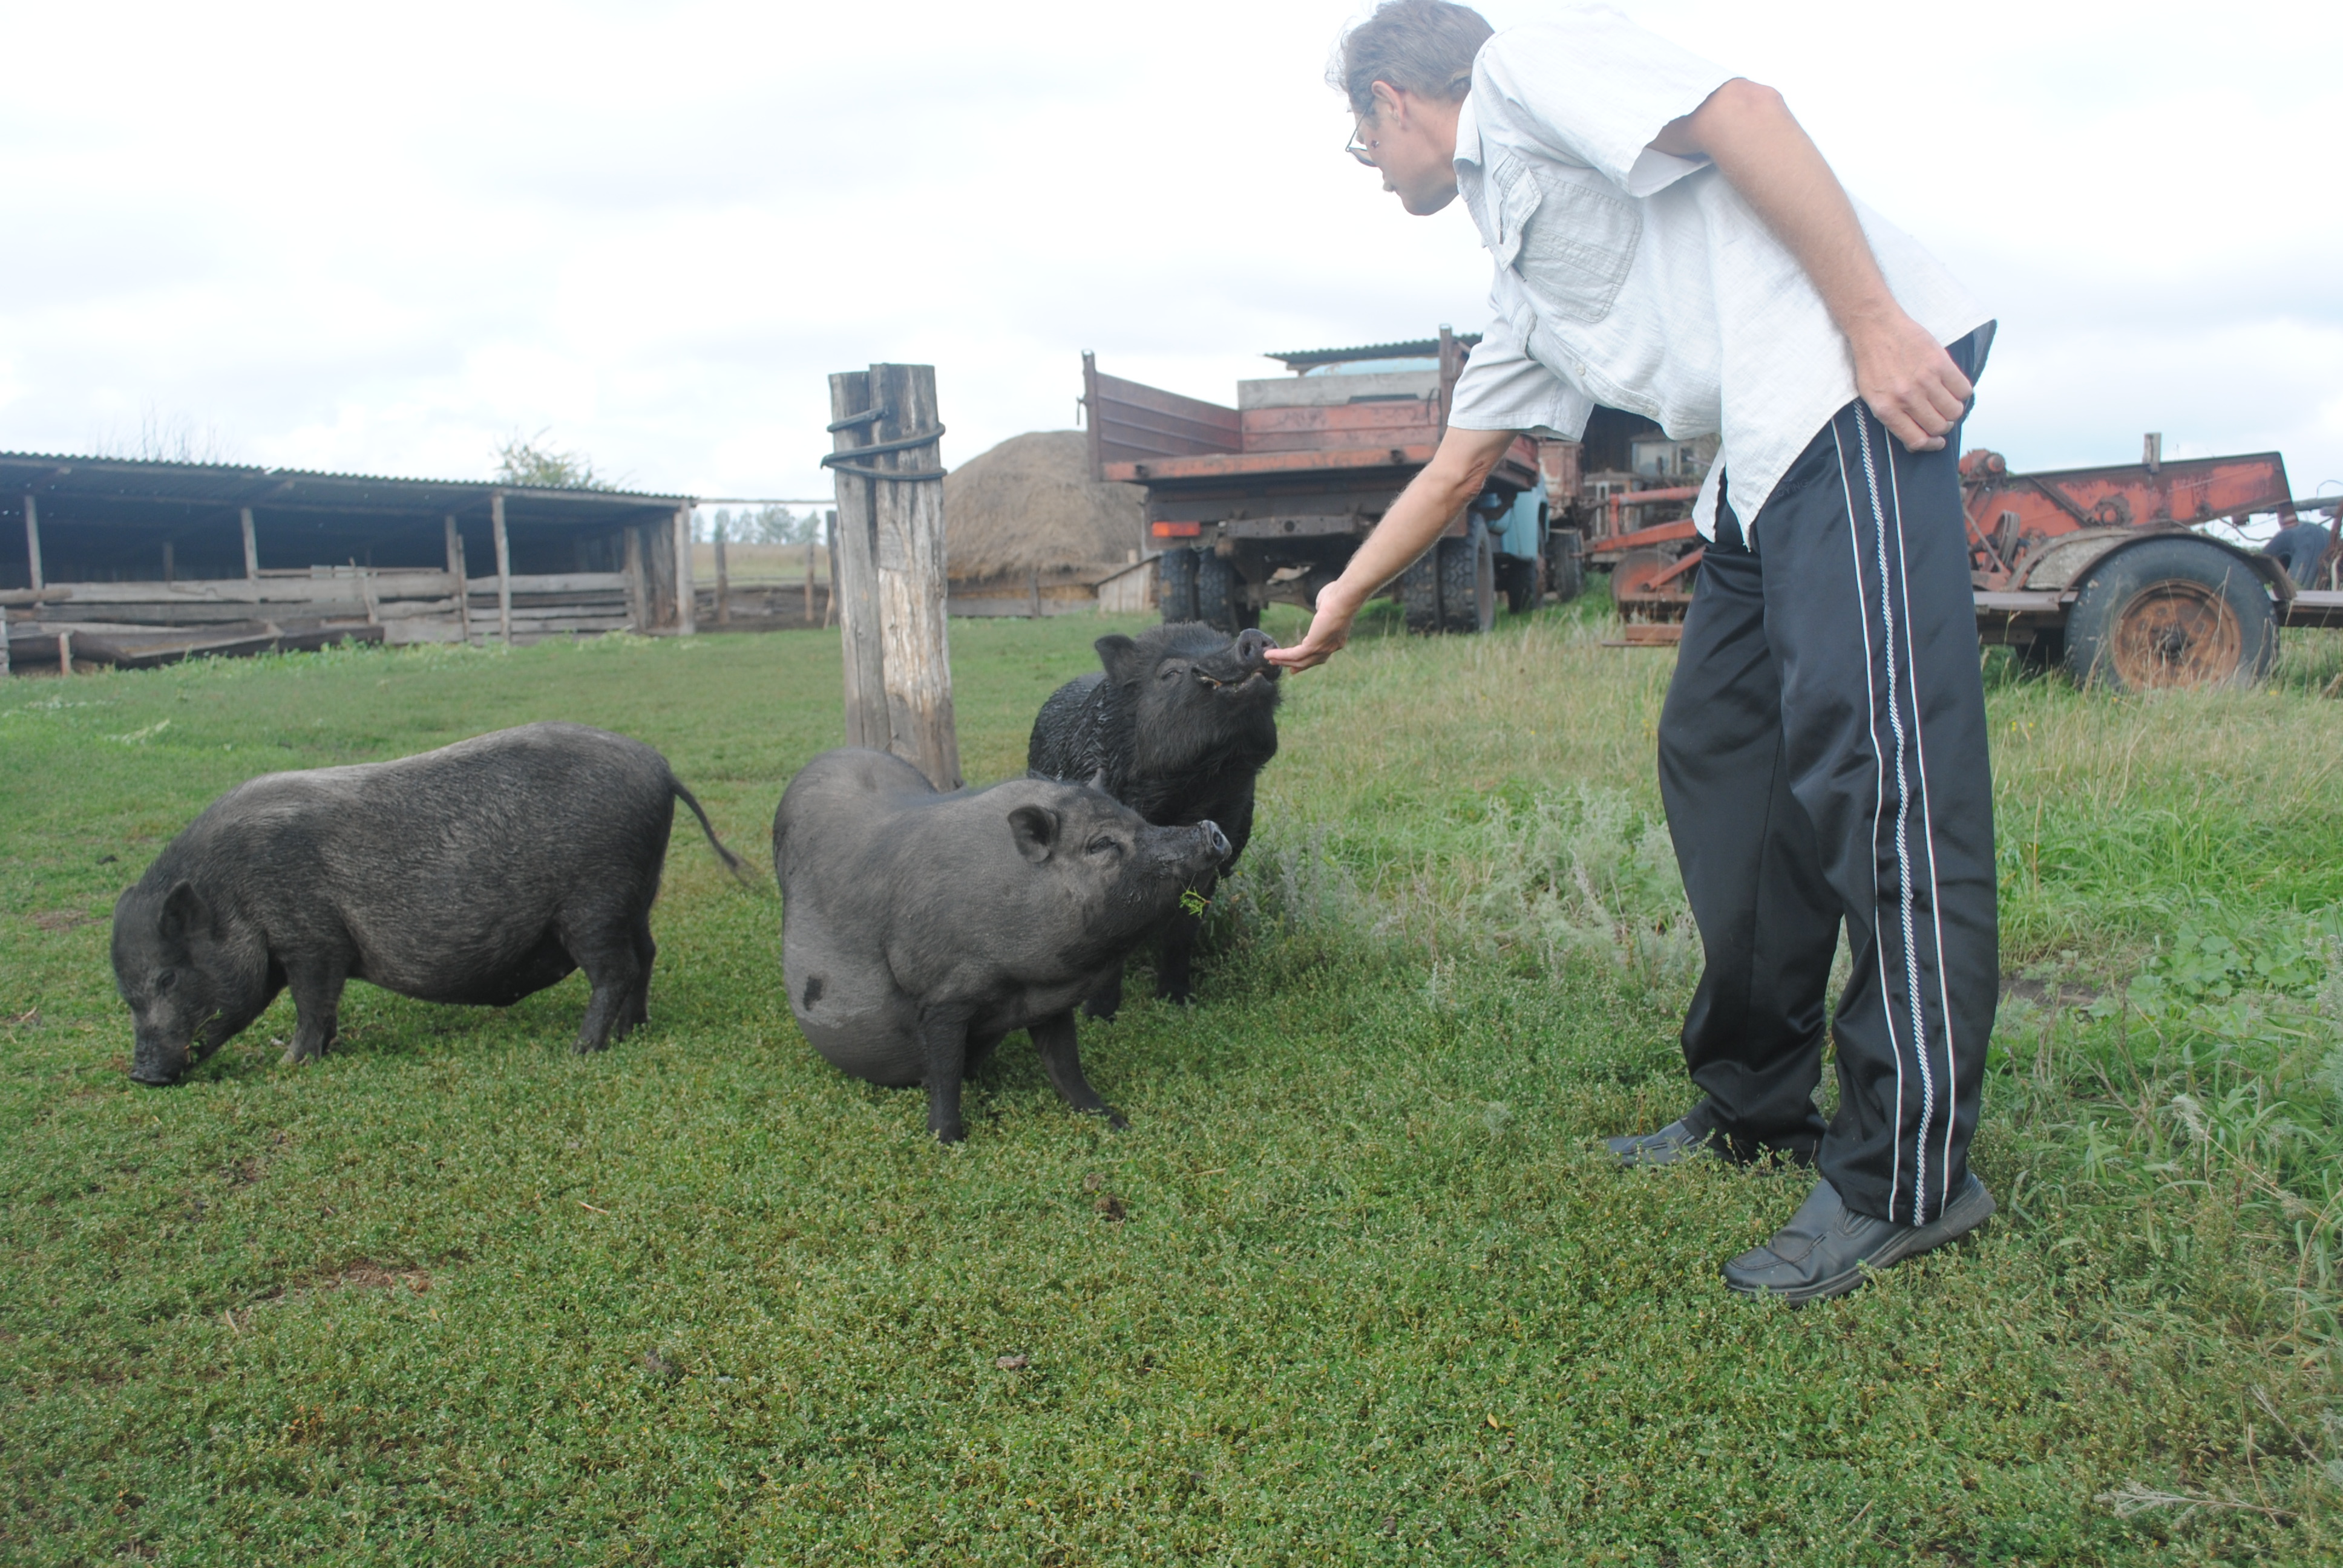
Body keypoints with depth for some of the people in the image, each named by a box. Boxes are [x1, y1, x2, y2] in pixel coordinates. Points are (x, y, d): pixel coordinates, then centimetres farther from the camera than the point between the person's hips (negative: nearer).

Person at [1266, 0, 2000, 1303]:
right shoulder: (1522, 277, 28)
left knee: (1871, 762, -13)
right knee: (1718, 755, 9)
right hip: (1766, 462, 10)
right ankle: (1759, 1106, 19)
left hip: (1860, 386, -10)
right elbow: (1457, 469, 35)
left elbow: (1745, 114, -10)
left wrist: (1875, 322, -18)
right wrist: (1343, 604, 43)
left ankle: (1910, 1177, -8)